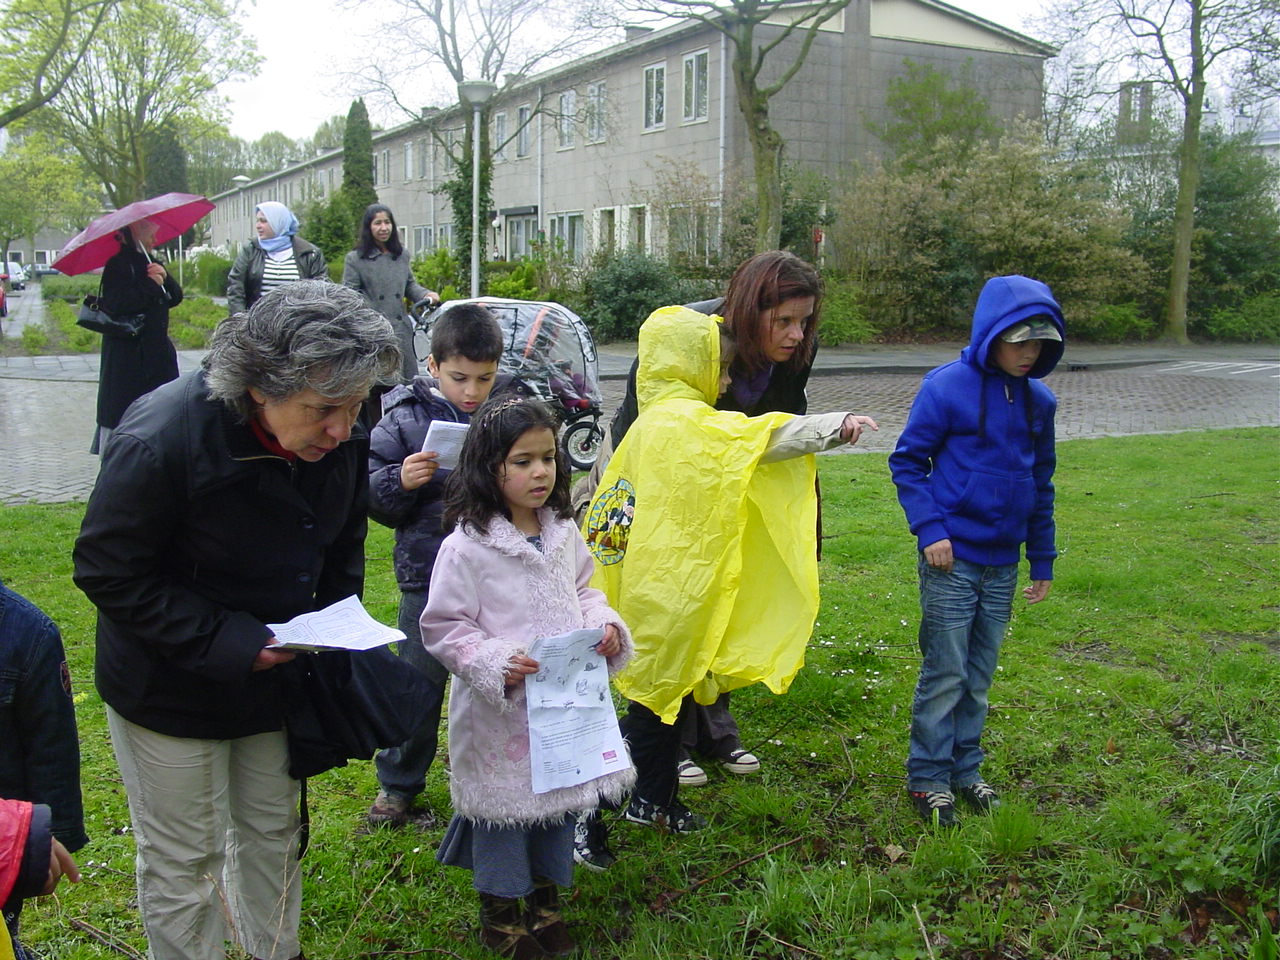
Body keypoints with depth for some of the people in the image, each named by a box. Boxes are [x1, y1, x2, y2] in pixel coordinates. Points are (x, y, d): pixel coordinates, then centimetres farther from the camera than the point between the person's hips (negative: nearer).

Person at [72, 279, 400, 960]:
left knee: (273, 834, 22)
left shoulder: (342, 441, -13)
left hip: (275, 675, 5)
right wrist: (226, 643, -28)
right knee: (184, 860, 10)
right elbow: (107, 573, -23)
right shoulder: (159, 439, -31)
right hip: (169, 691, -5)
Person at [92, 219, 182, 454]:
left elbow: (175, 298, 10)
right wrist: (150, 285, -18)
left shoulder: (151, 263, 15)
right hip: (127, 353, -7)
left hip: (158, 349, 7)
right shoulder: (117, 264, -9)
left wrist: (165, 278, -9)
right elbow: (114, 303, -22)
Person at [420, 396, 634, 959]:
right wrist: (496, 662, -25)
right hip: (498, 709, -6)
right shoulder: (466, 547, -17)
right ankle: (499, 915, 33)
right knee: (503, 807, 10)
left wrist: (606, 625, -3)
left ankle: (546, 901, 41)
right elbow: (442, 627, -13)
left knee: (560, 799, 18)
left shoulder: (564, 532, 2)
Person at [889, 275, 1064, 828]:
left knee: (980, 674, 14)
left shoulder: (1039, 401, 7)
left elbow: (1040, 484, 15)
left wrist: (1042, 560, 15)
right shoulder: (948, 387, -10)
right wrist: (930, 528, -15)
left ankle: (965, 768, 27)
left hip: (1003, 564, 5)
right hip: (952, 557, -5)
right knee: (945, 673, 2)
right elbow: (907, 461, -5)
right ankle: (928, 777, 15)